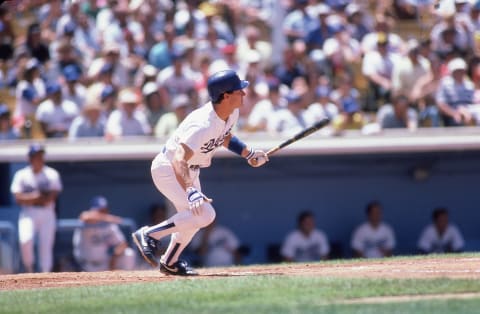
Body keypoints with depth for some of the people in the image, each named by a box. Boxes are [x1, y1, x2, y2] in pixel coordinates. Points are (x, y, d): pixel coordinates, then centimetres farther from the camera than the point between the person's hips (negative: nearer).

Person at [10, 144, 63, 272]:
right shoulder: (21, 175, 5)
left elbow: (51, 198, -5)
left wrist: (30, 199, -11)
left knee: (46, 246, -3)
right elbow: (18, 199, -5)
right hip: (28, 214, -1)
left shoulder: (52, 174, 4)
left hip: (47, 215, 1)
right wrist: (41, 197, -12)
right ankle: (28, 268, -2)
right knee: (25, 240, -24)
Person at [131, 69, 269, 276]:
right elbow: (179, 161, -42)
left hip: (189, 171, 10)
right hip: (167, 168, -10)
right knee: (204, 214, -21)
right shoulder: (203, 125, -35)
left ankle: (170, 262, 39)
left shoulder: (231, 113, -6)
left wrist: (249, 154, 7)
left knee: (192, 218, 21)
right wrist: (191, 191, -52)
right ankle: (149, 234, -12)